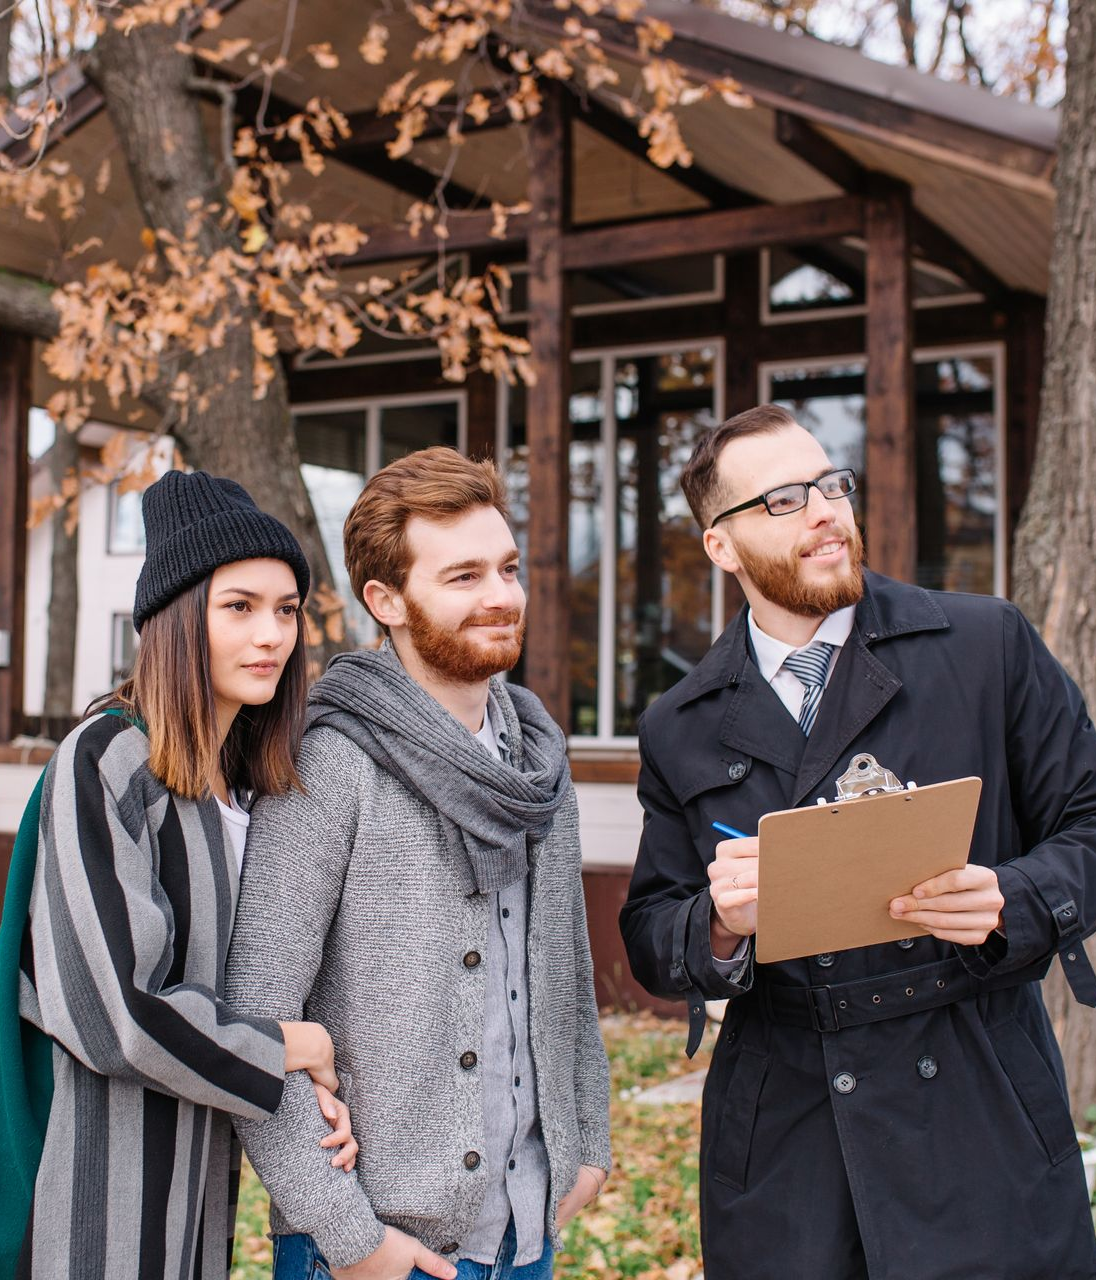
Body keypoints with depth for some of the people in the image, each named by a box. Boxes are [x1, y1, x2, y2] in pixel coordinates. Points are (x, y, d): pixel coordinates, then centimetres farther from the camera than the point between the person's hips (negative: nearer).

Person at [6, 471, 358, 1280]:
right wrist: (301, 1047, -11)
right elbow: (110, 1008, -23)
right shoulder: (105, 764, -18)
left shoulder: (251, 775, 6)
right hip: (109, 1174, -7)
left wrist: (317, 1087, -8)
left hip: (207, 1154, 7)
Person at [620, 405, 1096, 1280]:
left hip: (978, 1124, -1)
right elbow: (650, 945, 8)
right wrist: (721, 927, -13)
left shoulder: (986, 644, 2)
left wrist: (1009, 902, -17)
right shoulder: (681, 731, 7)